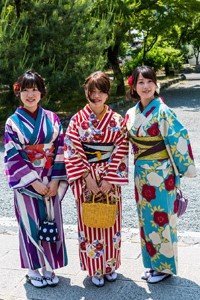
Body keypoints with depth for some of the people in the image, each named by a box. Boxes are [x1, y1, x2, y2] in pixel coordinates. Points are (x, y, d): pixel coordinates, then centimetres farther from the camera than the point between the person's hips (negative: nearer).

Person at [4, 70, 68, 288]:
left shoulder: (52, 118, 2)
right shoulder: (13, 122, -5)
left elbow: (60, 150, 0)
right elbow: (12, 157, -8)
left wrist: (55, 180, -9)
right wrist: (35, 182, -14)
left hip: (50, 181, 2)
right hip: (26, 182, -2)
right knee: (31, 225, 7)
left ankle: (49, 267, 25)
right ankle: (33, 270, 24)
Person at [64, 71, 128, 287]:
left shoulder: (116, 120, -1)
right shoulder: (77, 120, -4)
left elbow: (120, 151, -4)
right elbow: (73, 152, -7)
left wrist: (109, 179, -12)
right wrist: (88, 177, -14)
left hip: (110, 179, 1)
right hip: (85, 179, -1)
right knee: (90, 222, 6)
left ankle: (110, 265, 29)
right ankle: (95, 269, 22)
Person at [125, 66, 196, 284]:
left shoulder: (162, 111, -14)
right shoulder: (132, 114, 6)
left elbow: (179, 139, -15)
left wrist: (182, 169, -13)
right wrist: (139, 168, 13)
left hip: (161, 174, -6)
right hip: (142, 173, 7)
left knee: (161, 218, 4)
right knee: (147, 218, 15)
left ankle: (165, 266, 21)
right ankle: (153, 263, 31)